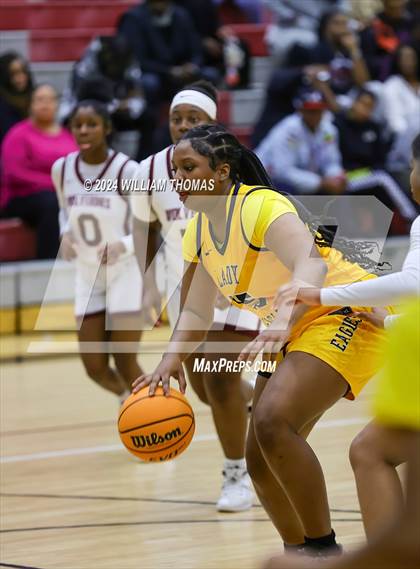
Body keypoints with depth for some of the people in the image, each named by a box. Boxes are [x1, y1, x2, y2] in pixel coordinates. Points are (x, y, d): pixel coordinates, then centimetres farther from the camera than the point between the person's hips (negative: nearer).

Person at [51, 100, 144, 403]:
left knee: (125, 362, -8)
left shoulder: (127, 170, -17)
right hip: (88, 275, 5)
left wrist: (123, 245, -29)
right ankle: (129, 398, 38)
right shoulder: (61, 169, -2)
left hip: (125, 272, -5)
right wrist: (67, 235, -4)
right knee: (95, 368, 6)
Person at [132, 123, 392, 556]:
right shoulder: (199, 231, 4)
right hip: (294, 331, 9)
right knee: (260, 460, 6)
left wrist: (281, 322, -56)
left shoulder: (260, 205, -23)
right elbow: (196, 312, 9)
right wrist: (172, 359, -11)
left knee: (273, 420, -29)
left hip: (346, 313, -9)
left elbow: (311, 264, -40)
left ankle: (324, 548, -19)